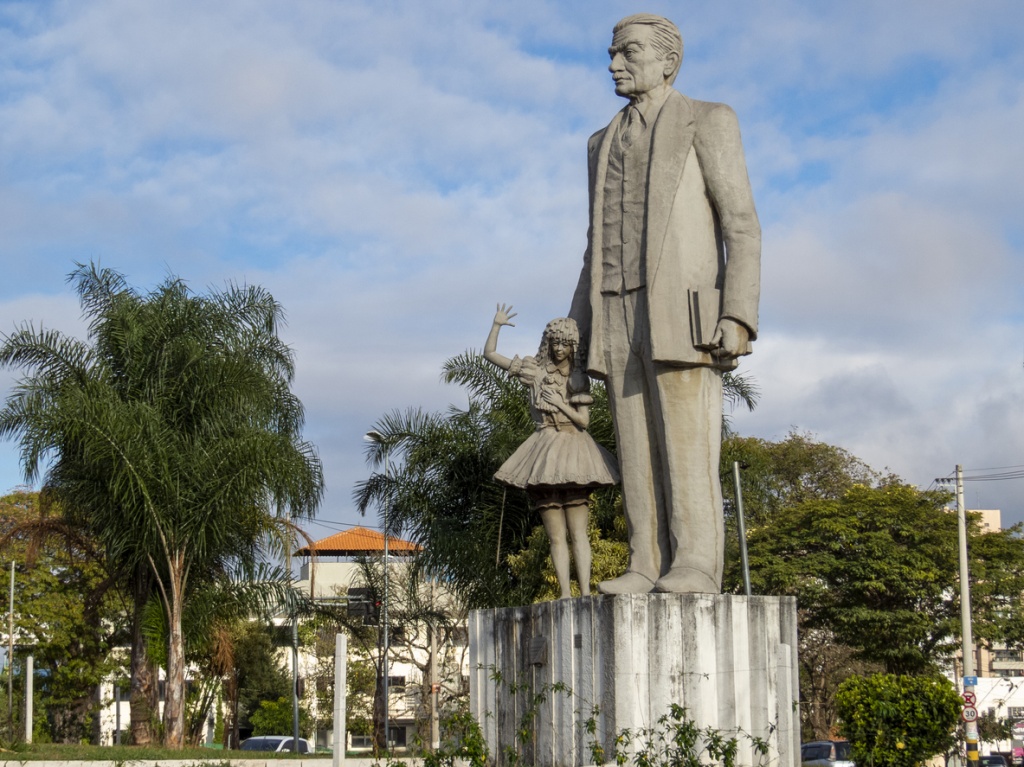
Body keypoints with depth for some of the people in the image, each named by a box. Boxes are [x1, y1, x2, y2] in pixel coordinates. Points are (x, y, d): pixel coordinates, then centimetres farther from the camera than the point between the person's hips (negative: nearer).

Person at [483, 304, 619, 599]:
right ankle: (565, 594, -2)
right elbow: (489, 354, 9)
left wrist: (561, 404, -8)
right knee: (556, 536, 0)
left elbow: (584, 421, 3)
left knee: (578, 531, -5)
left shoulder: (579, 378, 8)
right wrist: (496, 325, -1)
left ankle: (585, 592, -9)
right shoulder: (533, 369, 8)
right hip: (544, 455, 0)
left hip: (573, 452, 0)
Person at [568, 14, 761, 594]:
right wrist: (573, 338, 14)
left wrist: (739, 318, -17)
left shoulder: (709, 122, 2)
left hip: (682, 308, -6)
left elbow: (741, 226, -6)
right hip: (619, 317, 6)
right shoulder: (606, 143, 22)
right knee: (639, 448, -1)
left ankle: (695, 568, -14)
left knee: (688, 439, -13)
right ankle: (649, 571, -2)